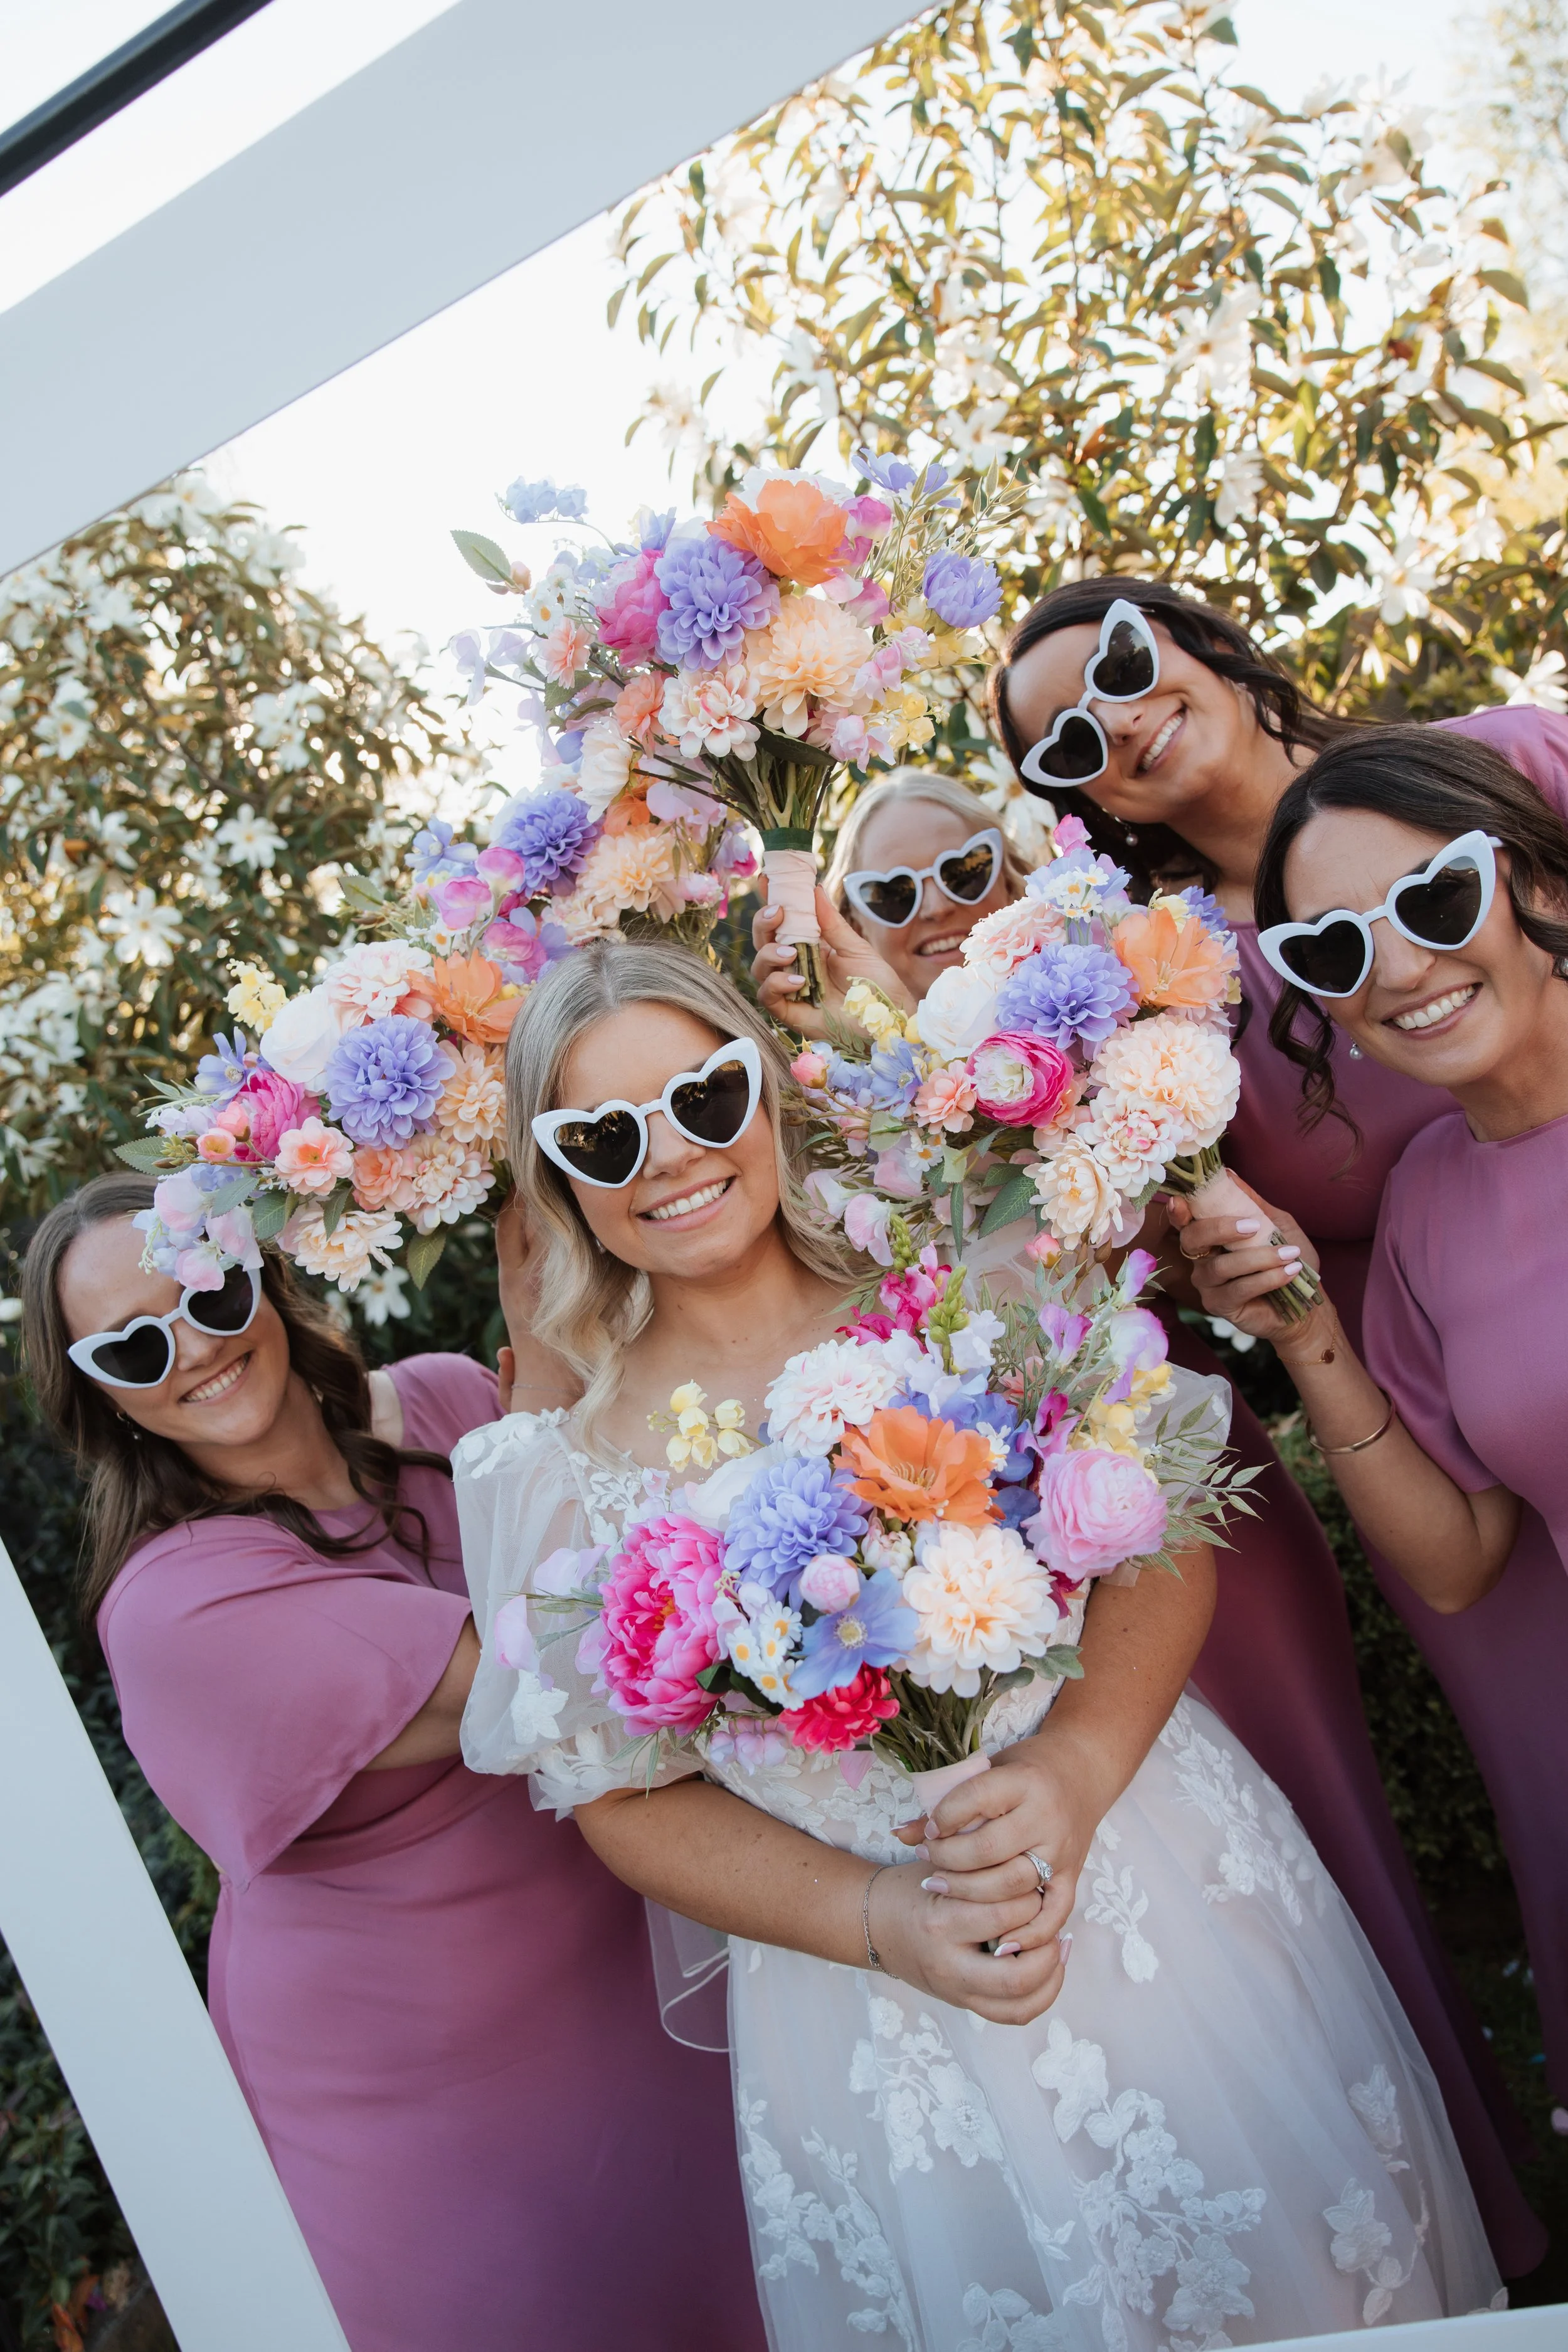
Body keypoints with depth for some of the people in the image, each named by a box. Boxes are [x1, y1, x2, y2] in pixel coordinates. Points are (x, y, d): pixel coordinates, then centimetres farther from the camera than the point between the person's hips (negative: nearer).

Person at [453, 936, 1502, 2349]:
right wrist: (877, 1918, -16)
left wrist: (1076, 1765, -21)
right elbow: (619, 1796, -3)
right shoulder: (568, 1466, -6)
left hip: (1163, 1880, 1)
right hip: (874, 2008, -1)